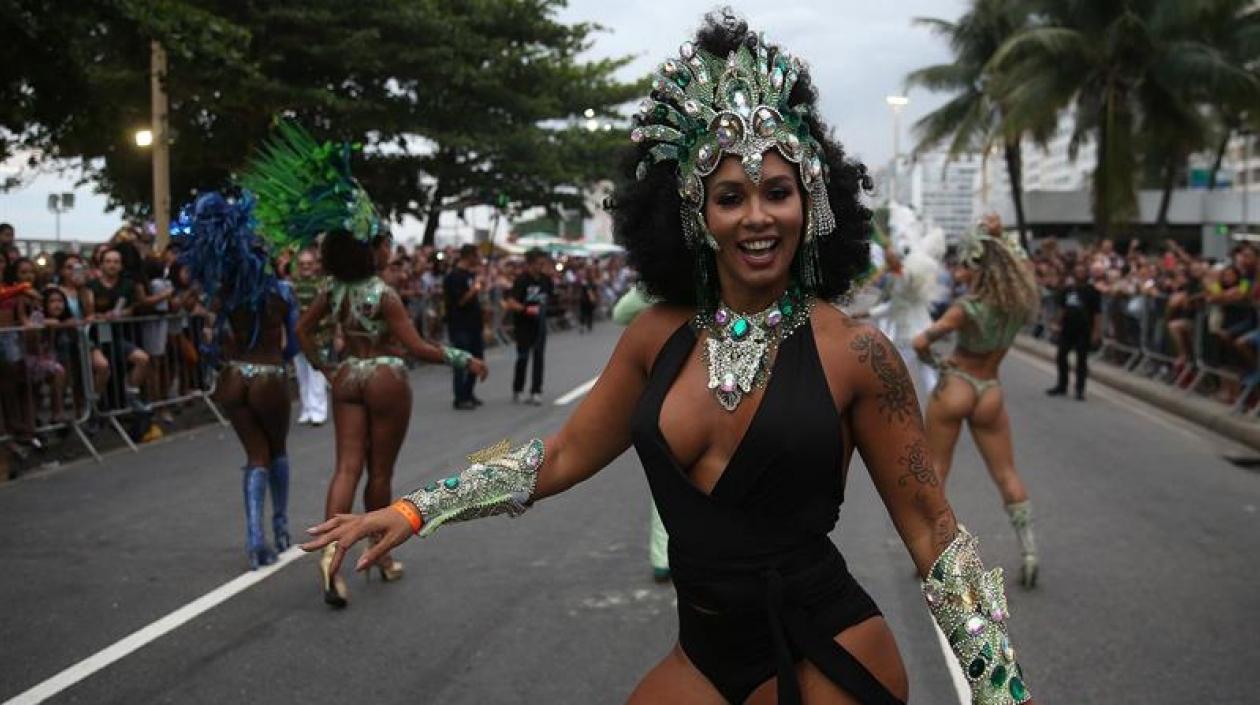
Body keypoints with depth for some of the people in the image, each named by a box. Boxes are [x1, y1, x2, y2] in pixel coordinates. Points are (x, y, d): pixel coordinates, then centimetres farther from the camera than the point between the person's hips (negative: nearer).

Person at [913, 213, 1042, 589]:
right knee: (1006, 474, 11)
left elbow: (920, 342, -21)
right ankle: (1029, 551, 4)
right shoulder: (1022, 301, -5)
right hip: (990, 394, 4)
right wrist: (998, 235, 4)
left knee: (934, 469, 8)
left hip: (954, 386, -4)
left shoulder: (968, 308, -19)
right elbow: (1015, 259, 15)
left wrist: (928, 353, -1)